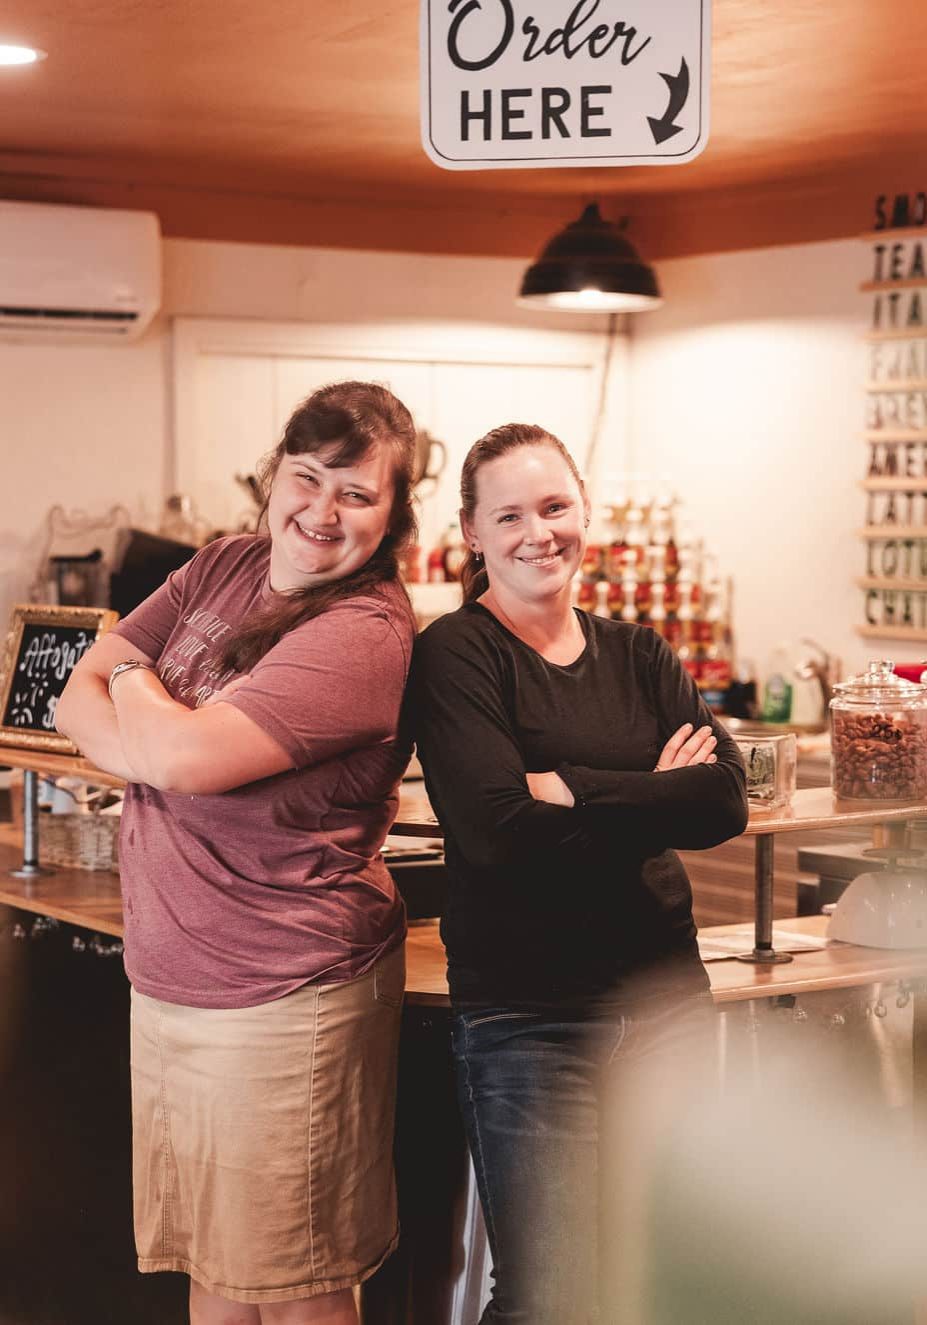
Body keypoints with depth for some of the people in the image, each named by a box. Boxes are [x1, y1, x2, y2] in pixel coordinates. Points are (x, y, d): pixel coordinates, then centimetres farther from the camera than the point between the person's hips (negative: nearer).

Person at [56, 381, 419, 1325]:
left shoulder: (365, 635, -19)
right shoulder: (224, 568, 7)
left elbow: (186, 756, -27)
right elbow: (77, 697, 3)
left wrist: (132, 681, -6)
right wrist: (167, 744, -16)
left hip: (282, 1002, -7)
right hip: (168, 984, 7)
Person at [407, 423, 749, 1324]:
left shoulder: (638, 655, 10)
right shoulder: (455, 656, -5)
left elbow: (724, 801, -4)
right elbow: (500, 827, -19)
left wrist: (574, 790, -13)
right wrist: (651, 795, -12)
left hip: (664, 992, 5)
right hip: (526, 1010, -5)